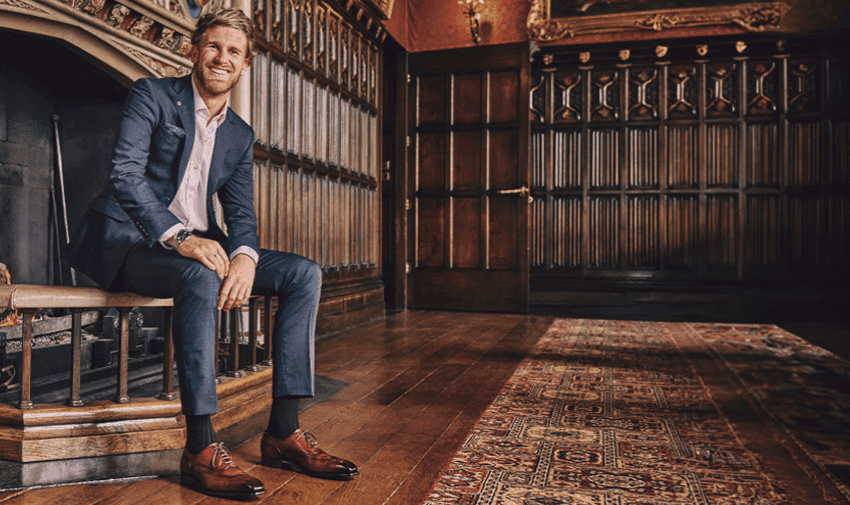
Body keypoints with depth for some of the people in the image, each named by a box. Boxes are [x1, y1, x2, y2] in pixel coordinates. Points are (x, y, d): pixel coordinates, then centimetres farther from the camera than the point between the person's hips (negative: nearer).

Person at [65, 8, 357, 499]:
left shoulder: (241, 135, 14)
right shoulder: (153, 95, -2)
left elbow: (242, 211, 6)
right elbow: (125, 175, -15)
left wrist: (245, 256, -18)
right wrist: (178, 237, -30)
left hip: (196, 244, 6)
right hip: (131, 239, -6)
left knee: (305, 273, -11)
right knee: (202, 275, -39)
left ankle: (284, 431, -14)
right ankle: (201, 449, -31)